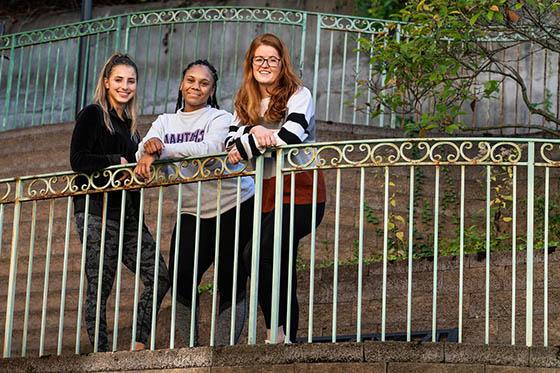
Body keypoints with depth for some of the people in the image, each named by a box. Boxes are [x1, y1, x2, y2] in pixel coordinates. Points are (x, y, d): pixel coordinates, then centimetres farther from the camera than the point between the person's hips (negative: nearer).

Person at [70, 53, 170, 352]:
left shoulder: (129, 125, 21)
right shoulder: (92, 115, -1)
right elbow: (78, 160, -12)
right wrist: (119, 161, -9)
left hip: (127, 213, 7)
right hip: (97, 212, -7)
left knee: (158, 276, -5)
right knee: (99, 287, -7)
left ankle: (139, 345, 0)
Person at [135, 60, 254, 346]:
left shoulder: (220, 119, -3)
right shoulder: (165, 122, 12)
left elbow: (210, 148, -24)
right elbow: (142, 154, -4)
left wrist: (161, 150, -30)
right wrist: (149, 148, -29)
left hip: (234, 208, -4)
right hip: (192, 213, 4)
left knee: (231, 284, -2)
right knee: (179, 280, -6)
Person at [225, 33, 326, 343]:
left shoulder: (298, 95, -2)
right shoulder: (245, 102, 15)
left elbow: (291, 134, -19)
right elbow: (230, 141, 1)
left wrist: (245, 148, -10)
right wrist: (254, 134, -22)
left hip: (300, 191, -6)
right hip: (266, 193, 6)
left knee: (259, 255, -23)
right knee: (279, 267, 8)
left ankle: (277, 331, -15)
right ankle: (286, 337, 16)